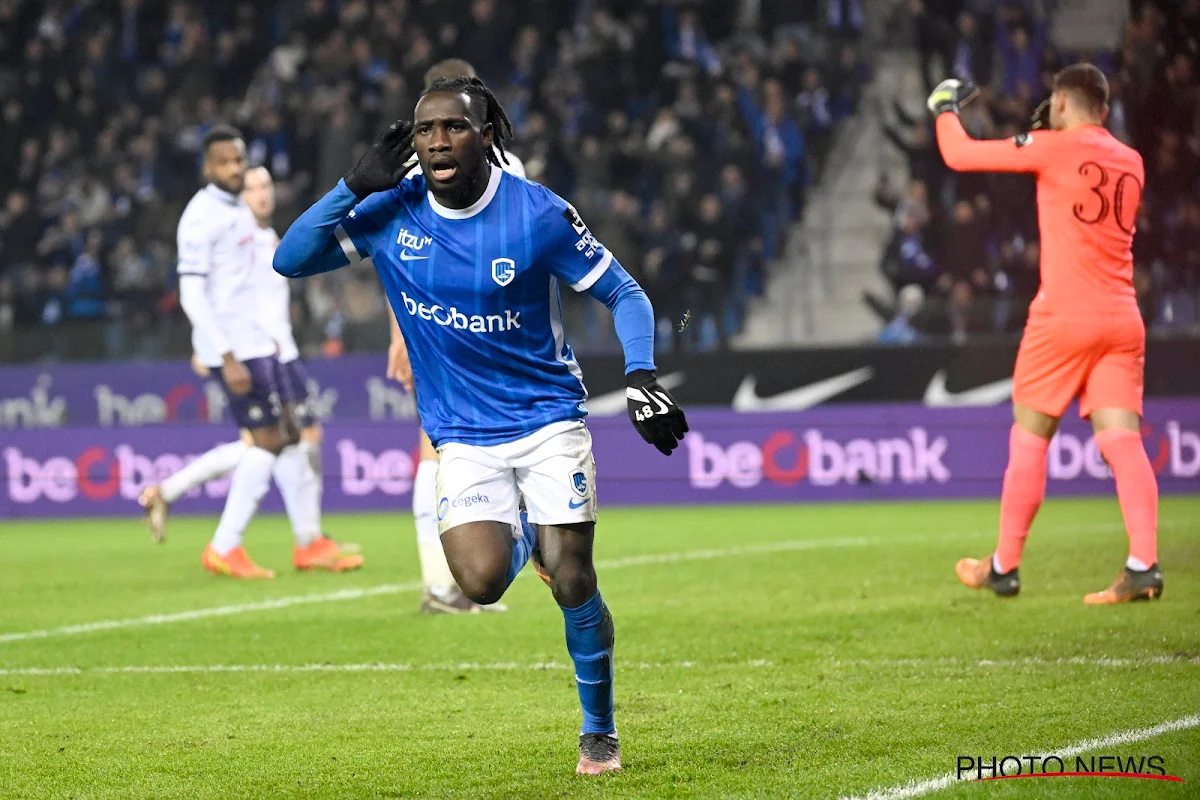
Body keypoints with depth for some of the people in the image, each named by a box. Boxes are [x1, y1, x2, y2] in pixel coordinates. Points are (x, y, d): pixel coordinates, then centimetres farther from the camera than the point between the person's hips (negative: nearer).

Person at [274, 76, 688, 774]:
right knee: (480, 581, -18)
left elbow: (625, 294, -3)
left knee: (571, 581, -9)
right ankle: (523, 540, 21)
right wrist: (356, 186, -17)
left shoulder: (538, 213, -12)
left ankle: (600, 730, 14)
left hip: (549, 419, -2)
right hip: (464, 436, 2)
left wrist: (641, 376, -19)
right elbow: (290, 261, -7)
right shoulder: (392, 212, -5)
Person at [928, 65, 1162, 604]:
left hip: (1063, 316, -5)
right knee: (1123, 441, -3)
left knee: (1028, 439, 7)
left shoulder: (1053, 147, -4)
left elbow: (959, 155, 0)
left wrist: (945, 109, 18)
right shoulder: (1131, 163, 14)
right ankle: (1143, 565, -18)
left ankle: (1004, 568, 14)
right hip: (1122, 319, 5)